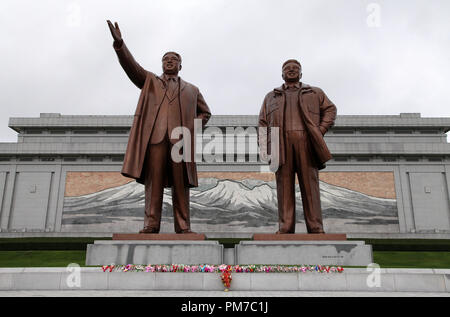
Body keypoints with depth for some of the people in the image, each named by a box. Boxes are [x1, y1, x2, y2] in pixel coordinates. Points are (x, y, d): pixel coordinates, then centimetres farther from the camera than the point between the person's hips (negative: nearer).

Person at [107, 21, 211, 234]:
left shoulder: (191, 90, 27)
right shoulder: (150, 81, 25)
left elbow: (205, 113, 28)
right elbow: (130, 65, 11)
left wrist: (191, 128, 10)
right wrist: (119, 43, -5)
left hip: (179, 140, 1)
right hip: (155, 137, 0)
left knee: (180, 184, -5)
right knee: (153, 182, -6)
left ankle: (183, 227, -4)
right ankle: (151, 225, -5)